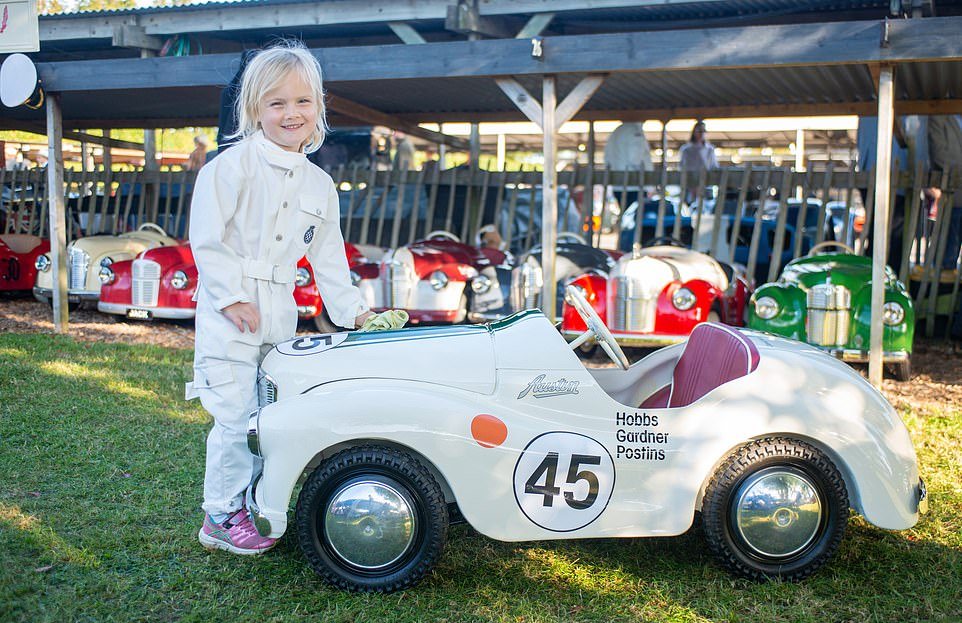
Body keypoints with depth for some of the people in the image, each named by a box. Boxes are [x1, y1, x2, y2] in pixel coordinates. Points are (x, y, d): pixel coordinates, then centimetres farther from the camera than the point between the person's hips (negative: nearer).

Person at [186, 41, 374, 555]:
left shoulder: (319, 185, 12)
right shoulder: (234, 165, -7)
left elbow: (328, 256, 17)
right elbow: (207, 237, -11)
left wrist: (351, 310, 13)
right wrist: (232, 296, -15)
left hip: (280, 311, 6)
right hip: (230, 308, -6)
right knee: (236, 416, -5)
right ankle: (220, 518, 10)